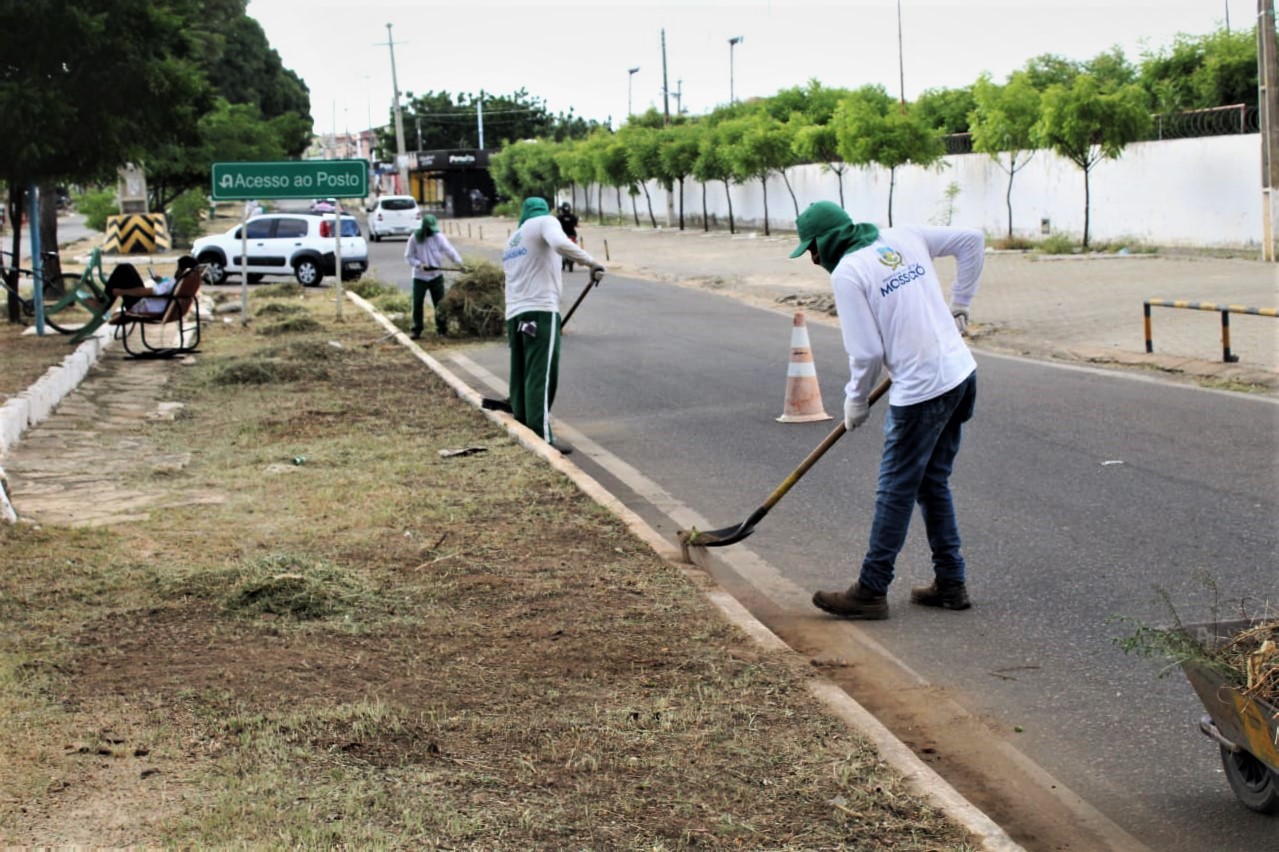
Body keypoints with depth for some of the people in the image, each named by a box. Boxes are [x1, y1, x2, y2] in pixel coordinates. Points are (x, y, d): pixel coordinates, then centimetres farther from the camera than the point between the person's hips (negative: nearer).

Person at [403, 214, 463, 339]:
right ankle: (416, 329, 8)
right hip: (419, 276, -1)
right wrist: (419, 264, -21)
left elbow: (449, 250, -10)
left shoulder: (438, 237, -4)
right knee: (417, 303, -2)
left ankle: (441, 329, 13)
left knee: (439, 304, 3)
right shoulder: (414, 238, -8)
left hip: (436, 276, 1)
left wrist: (459, 263, -23)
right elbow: (408, 256, -5)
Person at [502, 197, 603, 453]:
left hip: (515, 313, 7)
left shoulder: (512, 240, 27)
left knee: (522, 376, 11)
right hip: (541, 311, -7)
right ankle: (542, 439, -17)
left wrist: (511, 325, 29)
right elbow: (560, 244, -20)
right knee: (541, 376, -11)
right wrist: (591, 262, -15)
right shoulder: (544, 222, 5)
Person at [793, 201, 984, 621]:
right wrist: (959, 305, 20)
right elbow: (972, 240, 16)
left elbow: (867, 353, -14)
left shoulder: (846, 273, -11)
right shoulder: (904, 237, 9)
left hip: (920, 392, -8)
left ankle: (871, 592, 12)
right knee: (933, 483, 18)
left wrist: (855, 401, 3)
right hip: (961, 374, 8)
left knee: (895, 491, 2)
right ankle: (950, 583, 23)